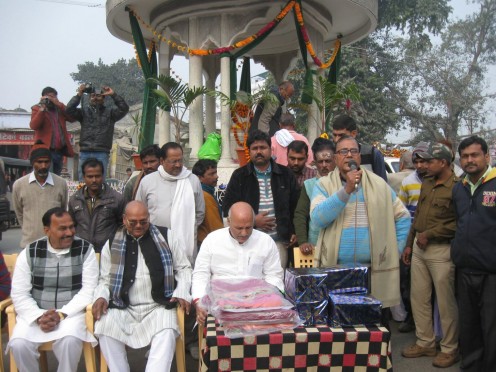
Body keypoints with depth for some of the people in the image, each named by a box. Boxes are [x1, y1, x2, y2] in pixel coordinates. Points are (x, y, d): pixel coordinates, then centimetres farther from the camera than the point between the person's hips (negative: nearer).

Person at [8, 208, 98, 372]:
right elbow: (19, 294, -2)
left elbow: (89, 290, -7)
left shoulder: (85, 249, -4)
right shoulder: (29, 253, 0)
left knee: (69, 340, -31)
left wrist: (61, 314, -18)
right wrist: (39, 317, -17)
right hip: (35, 313, 2)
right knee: (18, 344, -24)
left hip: (72, 312, -2)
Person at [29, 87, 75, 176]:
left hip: (60, 151, 5)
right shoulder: (37, 109, 3)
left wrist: (59, 105, -9)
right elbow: (33, 126, -14)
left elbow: (73, 118, -2)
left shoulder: (60, 108, 15)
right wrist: (42, 108, -17)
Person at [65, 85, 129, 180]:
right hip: (85, 152, 2)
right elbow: (69, 110, 2)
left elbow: (124, 109, -3)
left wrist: (113, 95, -7)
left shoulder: (110, 111, 11)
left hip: (102, 153, -2)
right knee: (82, 181, 3)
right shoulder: (84, 111, 15)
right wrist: (79, 95, -3)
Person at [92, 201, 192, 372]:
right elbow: (105, 279, 16)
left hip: (159, 306, -2)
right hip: (123, 308, 2)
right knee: (104, 327, -26)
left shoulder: (165, 236, 6)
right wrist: (101, 297, -5)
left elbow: (183, 268, 10)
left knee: (166, 331, -31)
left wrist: (182, 292, -7)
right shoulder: (112, 244, 11)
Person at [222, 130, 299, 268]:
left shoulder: (285, 175, 10)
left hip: (279, 240, 1)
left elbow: (295, 205, 14)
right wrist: (252, 220, -6)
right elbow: (228, 207, 4)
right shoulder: (239, 176, 6)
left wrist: (294, 232, 7)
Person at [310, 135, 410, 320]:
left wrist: (395, 251, 5)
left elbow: (402, 217, 14)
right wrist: (346, 190, -19)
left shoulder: (379, 184, 9)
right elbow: (318, 219, -14)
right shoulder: (324, 185, 2)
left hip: (376, 270, 2)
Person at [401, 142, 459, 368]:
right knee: (418, 298, 13)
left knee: (446, 302, 3)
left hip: (441, 250, -8)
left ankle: (450, 349, 19)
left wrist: (429, 234, -15)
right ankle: (425, 343, 28)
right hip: (419, 249, 8)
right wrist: (409, 244, 16)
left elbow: (459, 223, -20)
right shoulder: (426, 184, 12)